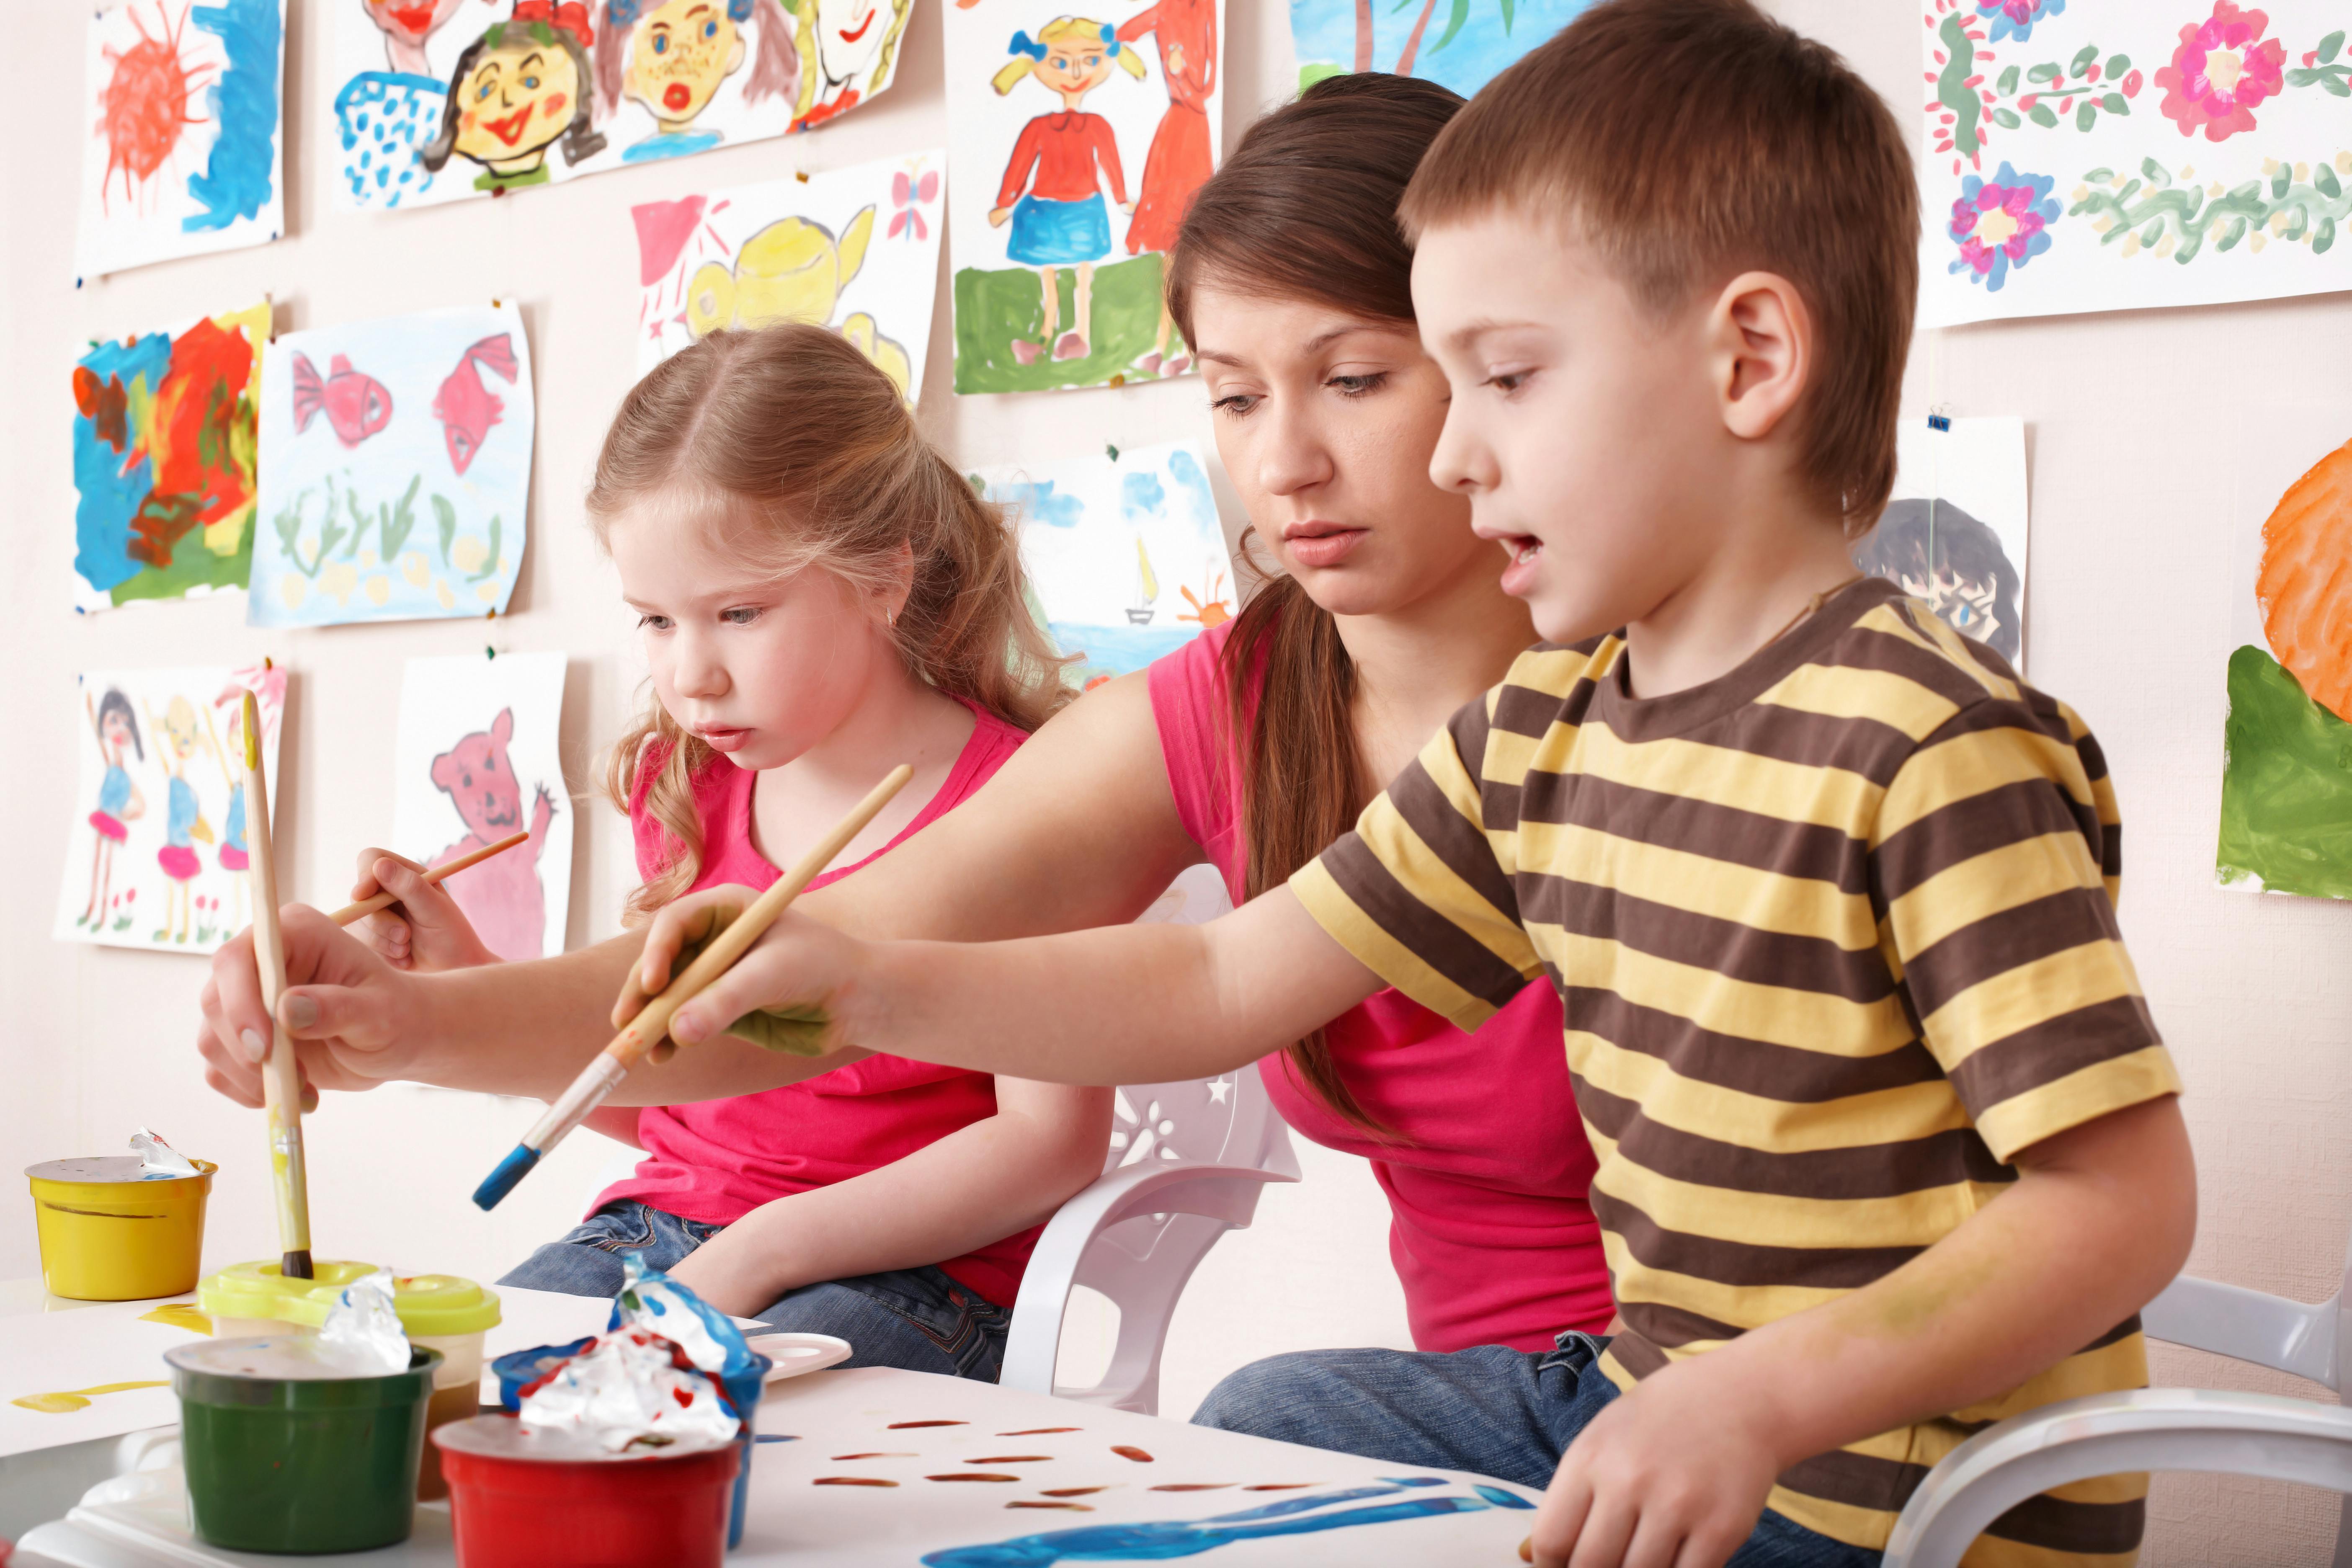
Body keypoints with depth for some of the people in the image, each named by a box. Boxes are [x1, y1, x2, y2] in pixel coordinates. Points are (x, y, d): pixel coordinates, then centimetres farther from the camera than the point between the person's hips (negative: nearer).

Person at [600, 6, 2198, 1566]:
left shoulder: (1936, 752, -22)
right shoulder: (1537, 736, 5)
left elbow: (2124, 1197, -24)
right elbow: (1223, 988, 8)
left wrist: (1761, 1397, -33)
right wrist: (869, 984, -1)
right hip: (1649, 1400, 8)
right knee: (1267, 1423, 19)